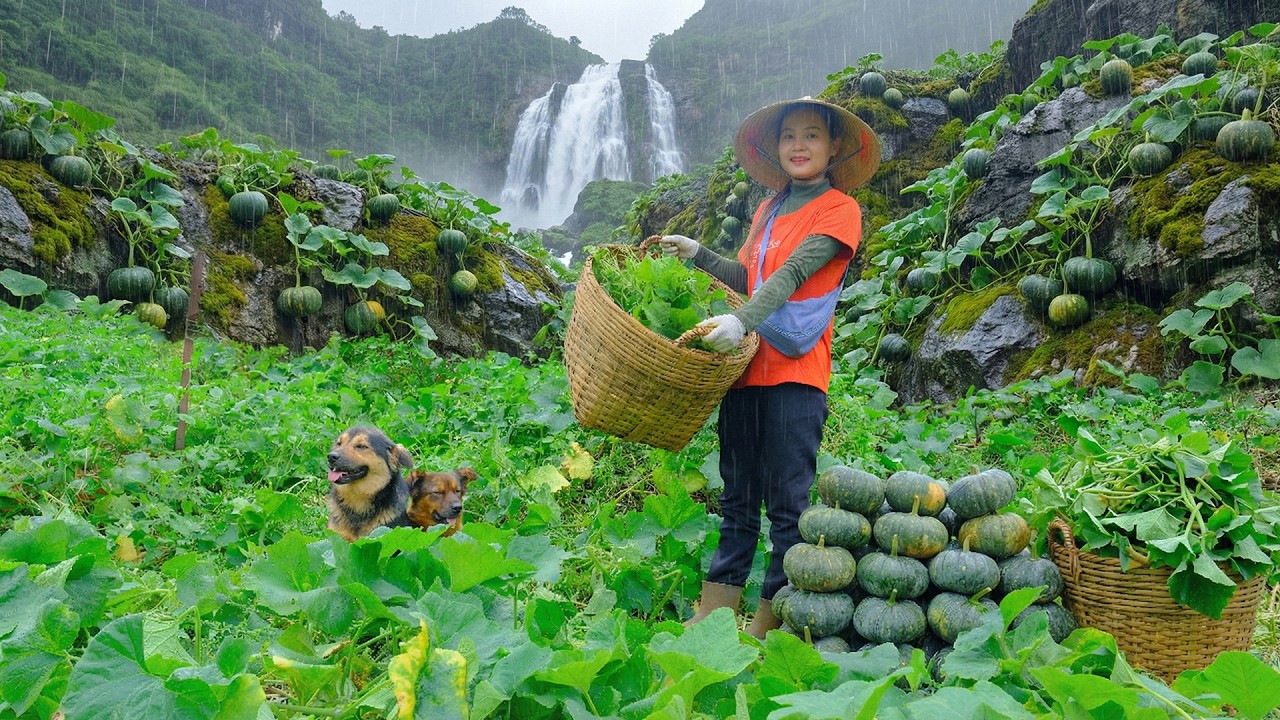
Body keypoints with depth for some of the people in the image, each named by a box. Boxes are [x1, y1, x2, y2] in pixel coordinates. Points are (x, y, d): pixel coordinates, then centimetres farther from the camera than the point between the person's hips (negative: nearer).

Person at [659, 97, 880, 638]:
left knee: (787, 504, -3)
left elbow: (792, 274, -16)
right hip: (746, 365, 7)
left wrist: (741, 322, -28)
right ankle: (710, 618, 15)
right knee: (736, 498, 10)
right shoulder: (768, 211, 20)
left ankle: (767, 626, 5)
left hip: (794, 371, -6)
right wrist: (697, 254, 17)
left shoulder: (840, 209, -1)